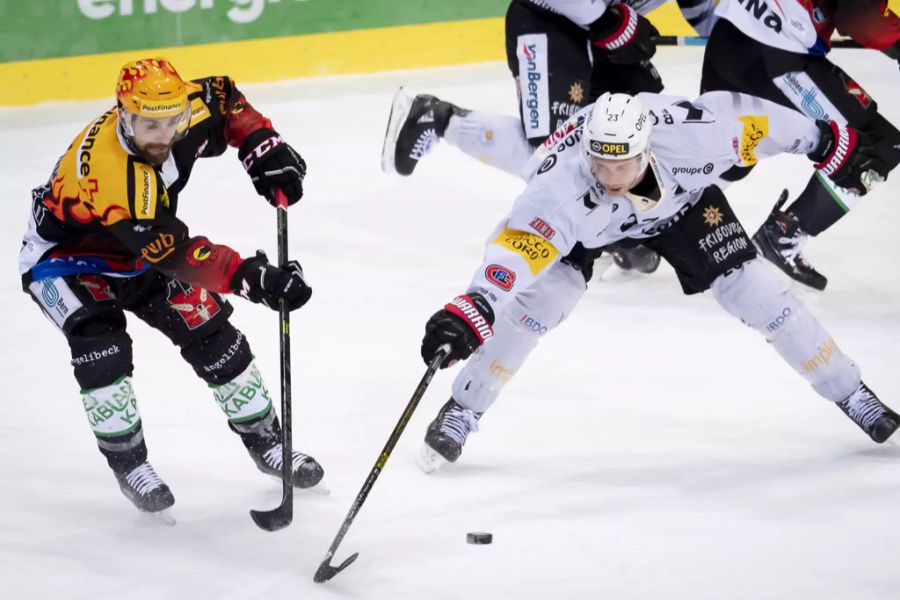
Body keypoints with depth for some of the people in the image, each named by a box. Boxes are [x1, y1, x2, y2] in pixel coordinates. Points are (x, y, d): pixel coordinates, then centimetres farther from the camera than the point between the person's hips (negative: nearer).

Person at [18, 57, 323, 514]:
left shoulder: (185, 109, -24)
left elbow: (224, 99, 2)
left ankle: (265, 441, 17)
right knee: (99, 341, -29)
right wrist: (252, 278, -52)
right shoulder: (104, 172, -43)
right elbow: (173, 253, -45)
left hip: (137, 252, 6)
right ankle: (127, 461, -13)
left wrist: (265, 150, -13)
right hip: (65, 253, -6)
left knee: (212, 333, 1)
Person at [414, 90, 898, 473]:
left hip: (682, 198, 1)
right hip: (585, 224, -1)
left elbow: (747, 118, -23)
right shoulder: (562, 184, -44)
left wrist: (828, 143, -11)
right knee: (538, 298, -20)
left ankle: (852, 396, 10)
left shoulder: (688, 132, -40)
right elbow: (516, 247, -51)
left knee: (754, 292, -6)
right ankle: (460, 414, -2)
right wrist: (471, 310, -66)